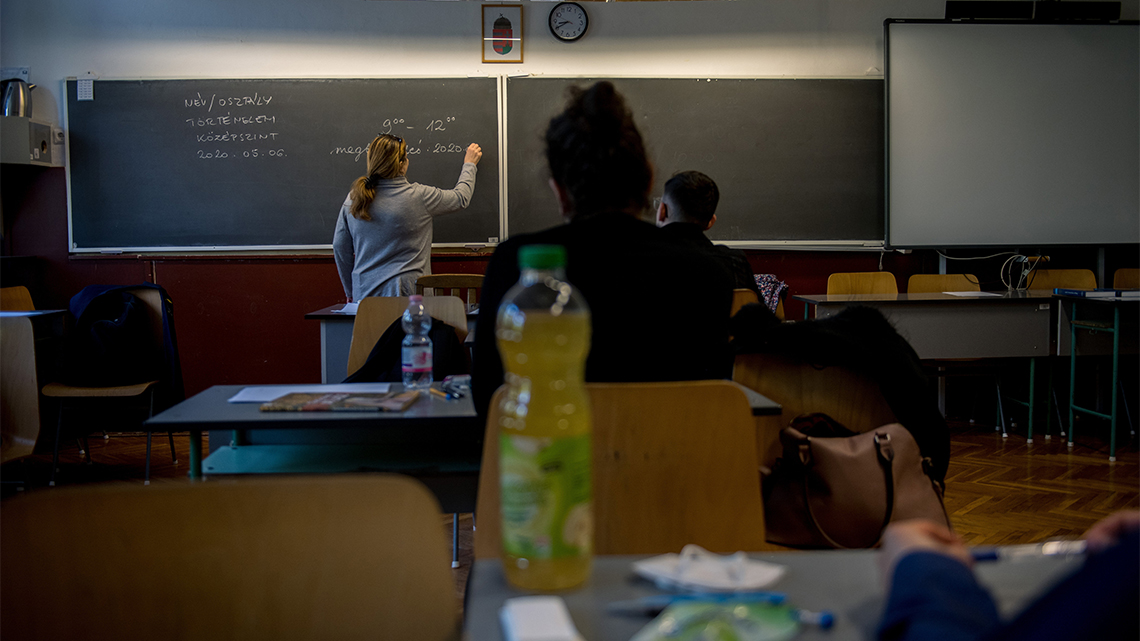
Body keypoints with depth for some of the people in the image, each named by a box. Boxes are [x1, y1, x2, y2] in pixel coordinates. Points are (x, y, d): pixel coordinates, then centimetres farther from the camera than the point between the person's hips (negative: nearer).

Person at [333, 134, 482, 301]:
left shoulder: (353, 198, 1)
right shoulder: (418, 196, -8)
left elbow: (340, 247, 9)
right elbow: (461, 198, 9)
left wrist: (350, 291, 22)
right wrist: (469, 165, 28)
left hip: (364, 293, 4)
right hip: (404, 293, -4)